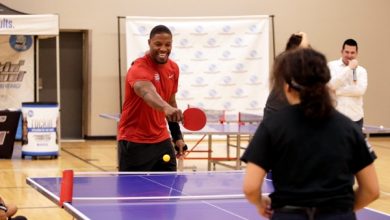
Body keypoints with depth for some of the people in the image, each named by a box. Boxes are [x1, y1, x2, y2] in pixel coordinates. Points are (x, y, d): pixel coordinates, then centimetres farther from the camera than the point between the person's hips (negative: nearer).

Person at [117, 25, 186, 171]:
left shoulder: (173, 68, 4)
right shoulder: (139, 69, -21)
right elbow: (147, 92, -43)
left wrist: (177, 135, 15)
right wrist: (166, 107, -62)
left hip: (161, 140, 7)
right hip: (134, 142, -7)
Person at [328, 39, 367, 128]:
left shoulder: (361, 70, 8)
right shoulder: (332, 66, 4)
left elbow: (361, 90, -9)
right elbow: (332, 84, -13)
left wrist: (338, 91, -11)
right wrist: (349, 68, -12)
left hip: (355, 117, 2)